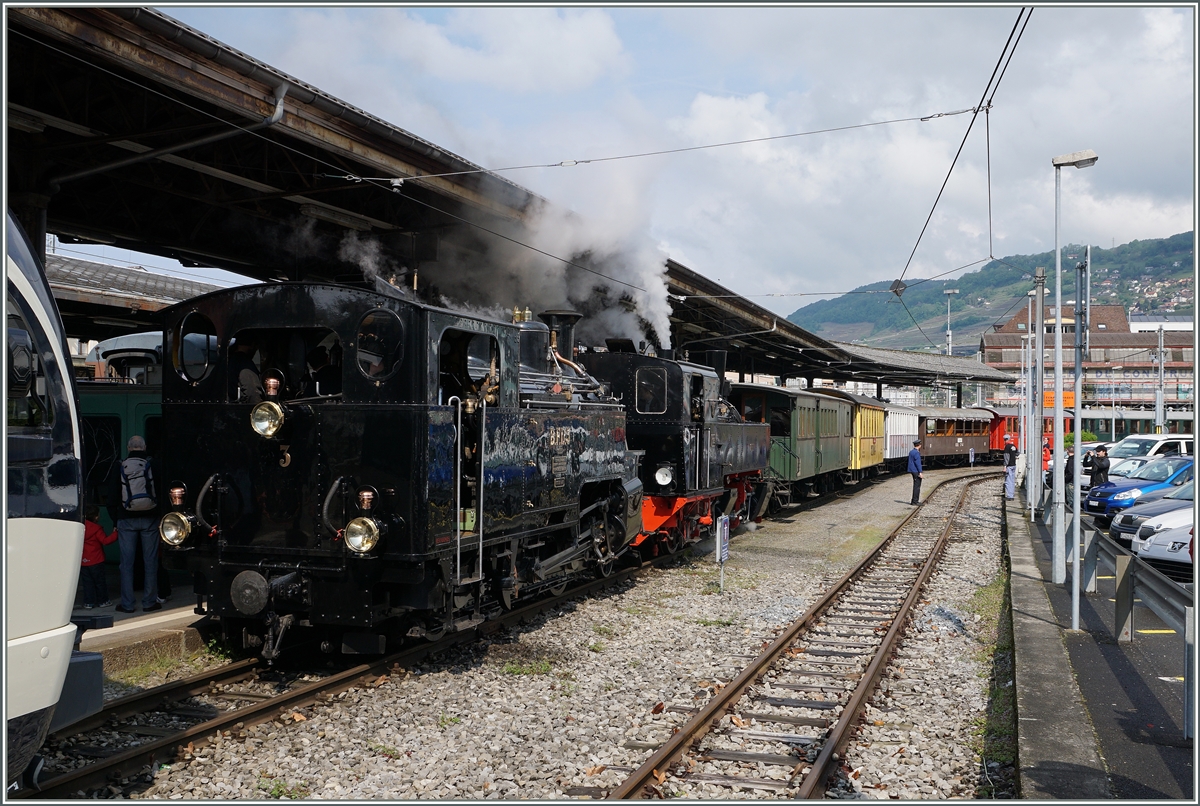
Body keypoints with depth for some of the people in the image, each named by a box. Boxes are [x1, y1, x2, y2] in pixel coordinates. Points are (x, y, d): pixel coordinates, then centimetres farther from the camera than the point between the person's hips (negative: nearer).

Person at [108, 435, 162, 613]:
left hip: (126, 520, 1)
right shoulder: (152, 465, -2)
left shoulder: (121, 468, 2)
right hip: (149, 519, -1)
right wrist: (160, 514, 9)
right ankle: (149, 601, 7)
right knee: (150, 561, 5)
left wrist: (116, 520, 12)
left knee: (127, 562, 5)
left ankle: (127, 604, 6)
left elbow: (112, 499, 5)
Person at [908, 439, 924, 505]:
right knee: (917, 486, -5)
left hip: (912, 471, 9)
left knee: (916, 486, 16)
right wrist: (920, 472, -20)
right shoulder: (916, 453, -16)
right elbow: (918, 463, -20)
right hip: (916, 471, -9)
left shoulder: (911, 452, 11)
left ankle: (915, 500, 21)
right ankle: (915, 502, -3)